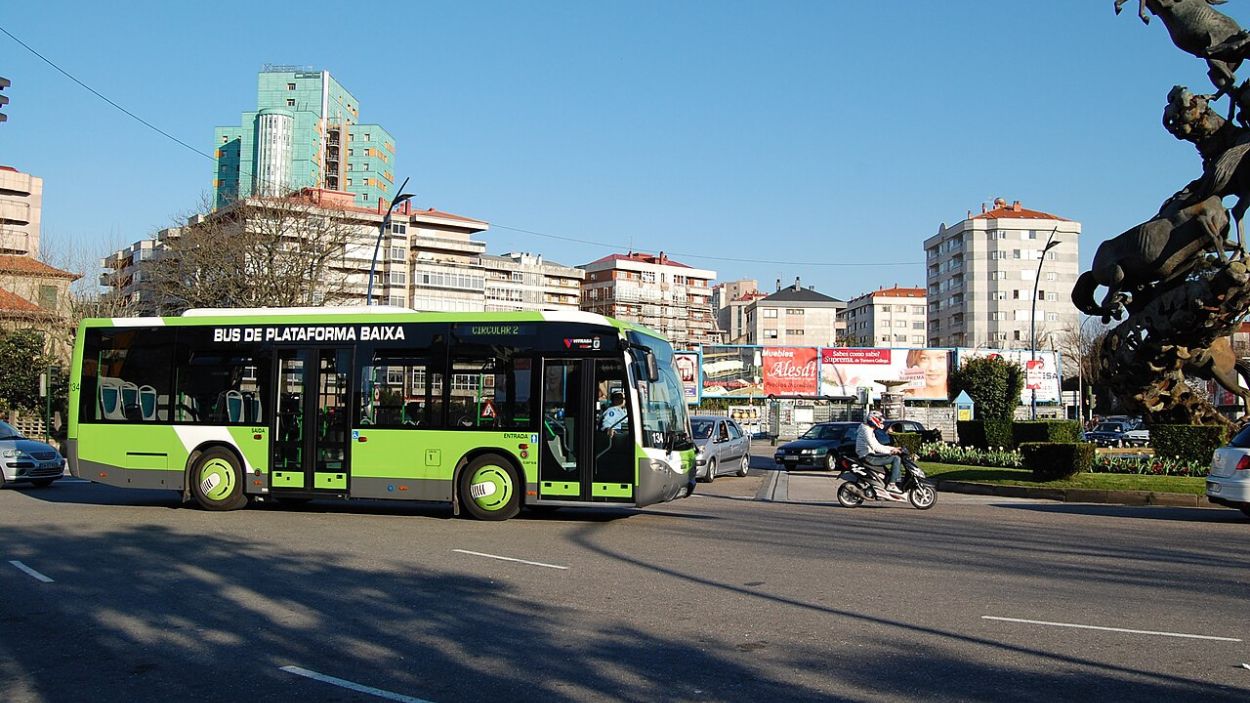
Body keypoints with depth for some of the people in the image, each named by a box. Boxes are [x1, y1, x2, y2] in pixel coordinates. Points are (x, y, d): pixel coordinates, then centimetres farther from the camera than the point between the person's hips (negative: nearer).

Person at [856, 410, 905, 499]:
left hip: (870, 456, 11)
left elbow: (878, 445, 25)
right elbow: (875, 447, -21)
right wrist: (890, 451, -17)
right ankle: (891, 485, -20)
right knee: (896, 459, -17)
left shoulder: (871, 431, 22)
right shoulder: (866, 430, -12)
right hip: (867, 457, -11)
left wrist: (893, 448, 14)